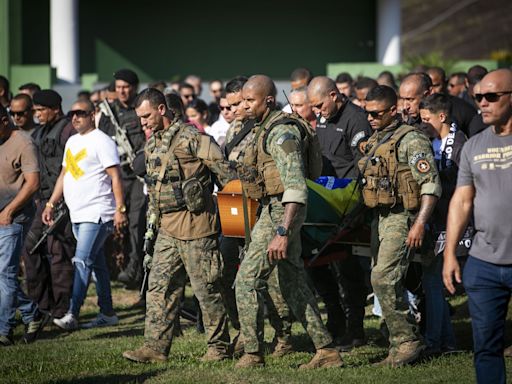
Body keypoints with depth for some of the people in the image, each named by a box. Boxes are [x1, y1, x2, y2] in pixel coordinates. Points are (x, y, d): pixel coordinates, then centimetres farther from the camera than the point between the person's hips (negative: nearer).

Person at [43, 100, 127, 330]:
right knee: (97, 263, 12)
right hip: (77, 214, 9)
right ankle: (107, 313, 18)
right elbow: (64, 174, 24)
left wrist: (120, 209, -20)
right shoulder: (72, 142, 18)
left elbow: (115, 176, -13)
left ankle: (72, 315, -21)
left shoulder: (101, 142, -9)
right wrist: (51, 204, 18)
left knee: (82, 261, -16)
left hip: (97, 214, -9)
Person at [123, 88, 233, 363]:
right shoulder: (152, 145, 15)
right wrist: (151, 224, 22)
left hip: (195, 226, -8)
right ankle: (156, 346, 7)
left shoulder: (190, 138, -12)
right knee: (159, 288, 5)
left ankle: (219, 347, 8)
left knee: (207, 289, -1)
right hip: (168, 229, 8)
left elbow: (225, 172, -13)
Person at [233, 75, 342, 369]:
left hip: (281, 211, -10)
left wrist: (282, 232, -31)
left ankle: (253, 354, -1)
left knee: (247, 280, -7)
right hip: (274, 211, 10)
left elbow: (296, 186, -25)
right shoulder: (264, 129, 14)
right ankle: (327, 350, 14)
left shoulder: (281, 132, -18)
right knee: (294, 284, 12)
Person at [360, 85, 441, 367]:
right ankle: (401, 344, 14)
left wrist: (420, 224, -24)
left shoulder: (411, 140, -12)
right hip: (383, 217, 9)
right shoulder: (376, 141, 16)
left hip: (403, 217, -9)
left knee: (384, 278, -17)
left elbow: (431, 185, -17)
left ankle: (406, 341, -10)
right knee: (385, 280, 8)